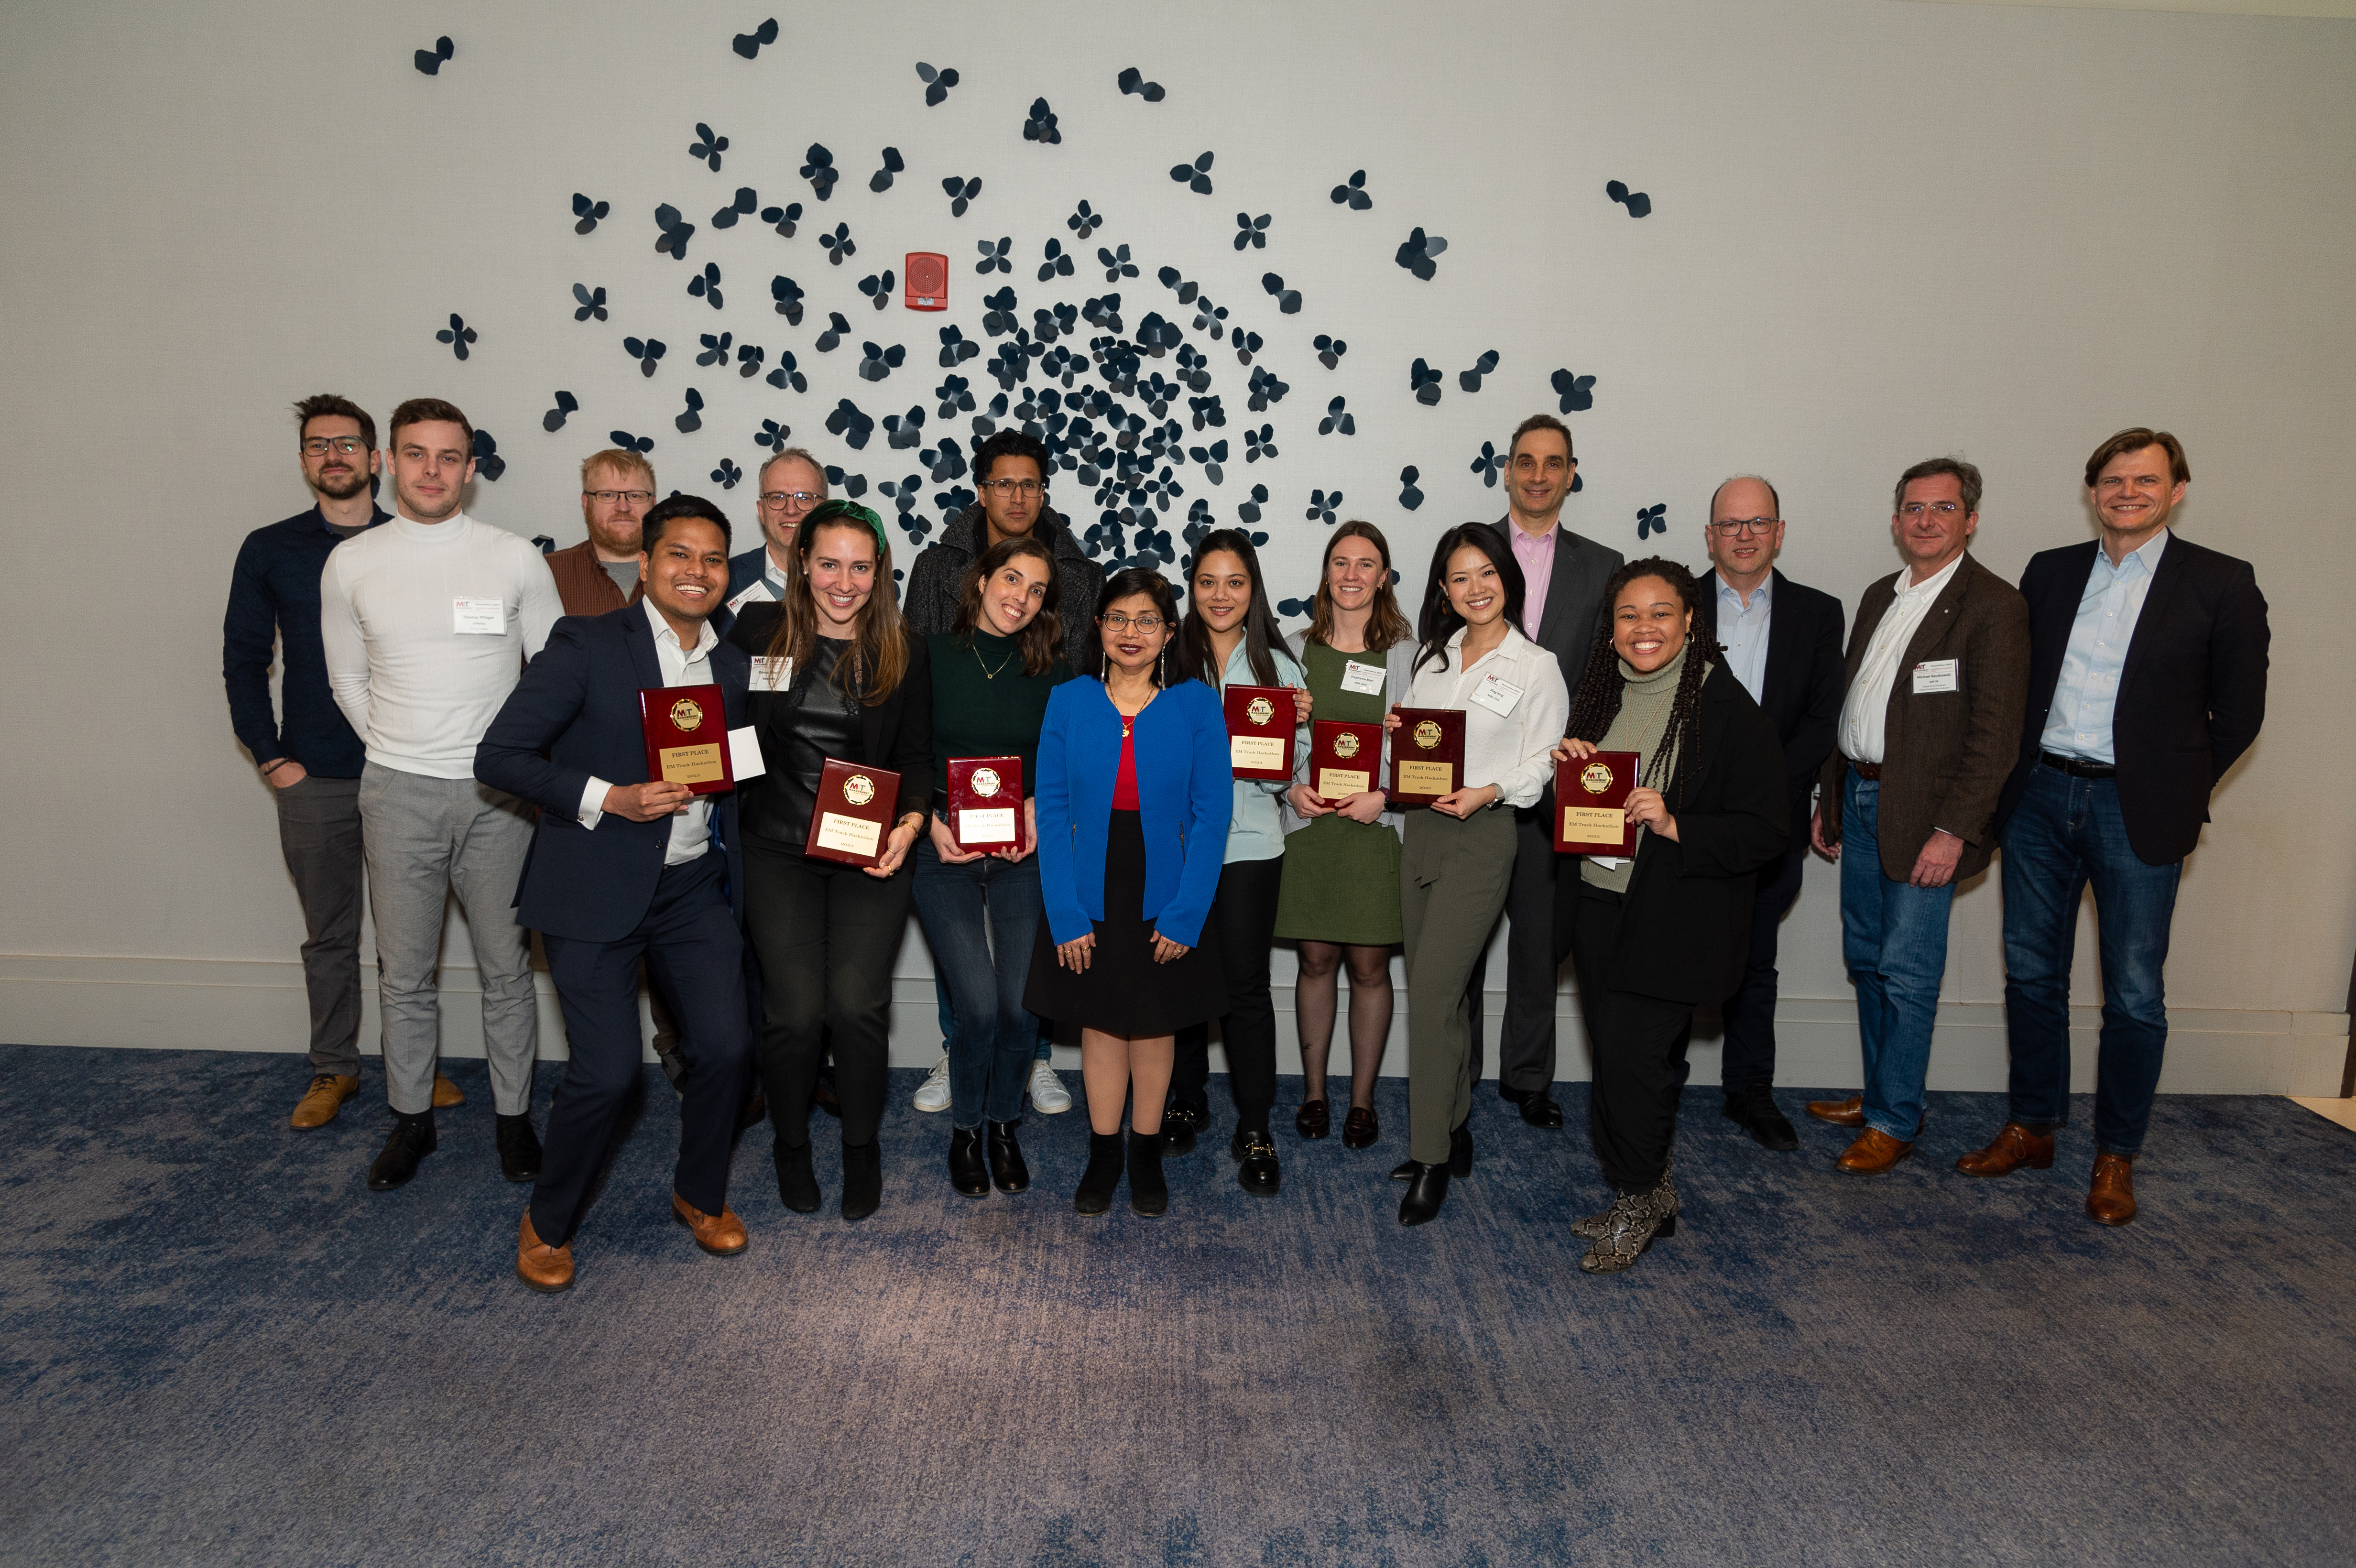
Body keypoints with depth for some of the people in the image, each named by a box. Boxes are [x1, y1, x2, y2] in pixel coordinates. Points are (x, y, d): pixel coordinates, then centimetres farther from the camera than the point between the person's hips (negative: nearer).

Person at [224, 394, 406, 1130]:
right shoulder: (269, 551, 4)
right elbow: (243, 661, 7)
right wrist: (272, 758, 0)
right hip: (313, 781, 1)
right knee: (329, 934, 11)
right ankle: (334, 1069, 24)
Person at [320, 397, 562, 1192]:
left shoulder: (515, 558, -2)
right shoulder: (350, 564, 3)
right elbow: (348, 682, 13)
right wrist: (404, 751, 8)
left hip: (497, 794, -1)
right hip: (397, 793, 1)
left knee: (506, 967, 6)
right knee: (403, 971, 10)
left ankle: (513, 1116, 21)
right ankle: (411, 1118, 26)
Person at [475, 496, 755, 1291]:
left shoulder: (735, 665, 9)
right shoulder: (586, 644, -7)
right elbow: (499, 755, -11)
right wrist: (607, 799, -21)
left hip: (695, 889, 5)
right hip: (596, 891, -4)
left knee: (725, 1046, -1)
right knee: (606, 1073, -6)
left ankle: (701, 1194, 26)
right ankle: (548, 1220, 21)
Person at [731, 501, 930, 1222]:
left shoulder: (903, 654, 4)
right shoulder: (757, 630, 3)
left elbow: (916, 756, 6)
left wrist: (910, 823, -9)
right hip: (778, 851, 0)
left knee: (857, 1003, -9)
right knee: (795, 1009, -7)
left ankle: (862, 1146, 17)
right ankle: (791, 1144, 22)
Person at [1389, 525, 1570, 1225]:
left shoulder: (1537, 667, -2)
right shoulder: (1435, 656, 14)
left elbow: (1541, 765, -5)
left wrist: (1487, 793, -21)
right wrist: (1396, 732, -1)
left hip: (1483, 835, -6)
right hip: (1422, 828, 6)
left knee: (1431, 994, -11)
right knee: (1438, 991, 11)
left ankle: (1431, 1159, -1)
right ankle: (1454, 1133, 25)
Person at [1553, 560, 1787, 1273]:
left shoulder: (1726, 707, -12)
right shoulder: (1600, 694, 7)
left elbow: (1765, 831, -13)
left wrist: (1675, 826, -26)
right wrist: (1566, 766, -3)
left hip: (1673, 920, -6)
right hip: (1598, 906, 6)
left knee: (1633, 1058, -6)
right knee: (1615, 1053, 13)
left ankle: (1638, 1202, 17)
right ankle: (1650, 1193, 31)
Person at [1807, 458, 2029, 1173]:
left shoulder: (1994, 605, -10)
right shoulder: (1880, 597, 14)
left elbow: (1995, 732, -15)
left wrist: (1954, 830, -19)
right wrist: (1830, 798, 15)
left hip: (1924, 817, -7)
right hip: (1860, 799, 7)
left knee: (1908, 973, -1)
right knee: (1866, 960, 15)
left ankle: (1894, 1120, 11)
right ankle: (1878, 1092, 30)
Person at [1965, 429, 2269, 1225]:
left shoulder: (2222, 584, -2)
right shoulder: (2050, 571, 8)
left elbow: (2239, 712, 1)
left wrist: (2176, 792, 2)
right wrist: (2018, 773, 5)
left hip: (2136, 810, -3)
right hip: (2039, 798, 4)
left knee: (2134, 995, 4)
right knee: (2031, 973, 11)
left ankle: (2116, 1157, 19)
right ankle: (2031, 1129, 25)